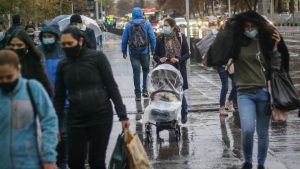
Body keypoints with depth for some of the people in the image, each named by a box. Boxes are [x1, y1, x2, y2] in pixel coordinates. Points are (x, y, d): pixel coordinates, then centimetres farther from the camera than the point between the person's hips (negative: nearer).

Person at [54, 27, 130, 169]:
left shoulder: (97, 57, -5)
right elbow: (59, 97, 10)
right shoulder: (63, 65, 5)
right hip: (76, 119, 3)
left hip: (101, 116, -3)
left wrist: (122, 115, -7)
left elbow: (112, 87, -4)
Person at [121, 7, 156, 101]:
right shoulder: (147, 24, -1)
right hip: (145, 52, 0)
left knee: (136, 72, 3)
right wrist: (153, 50, 1)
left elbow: (124, 39, 1)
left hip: (133, 53, 0)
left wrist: (124, 51, 9)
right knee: (145, 70, 17)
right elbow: (152, 38, -5)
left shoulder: (128, 25, 1)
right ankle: (145, 90, 12)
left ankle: (138, 94, 1)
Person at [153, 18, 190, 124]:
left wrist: (178, 59, -16)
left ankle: (184, 113, 27)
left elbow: (187, 54, 1)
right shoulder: (160, 39, 4)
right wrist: (159, 59, -14)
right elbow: (155, 55, 8)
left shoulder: (181, 38, -1)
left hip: (178, 70, -2)